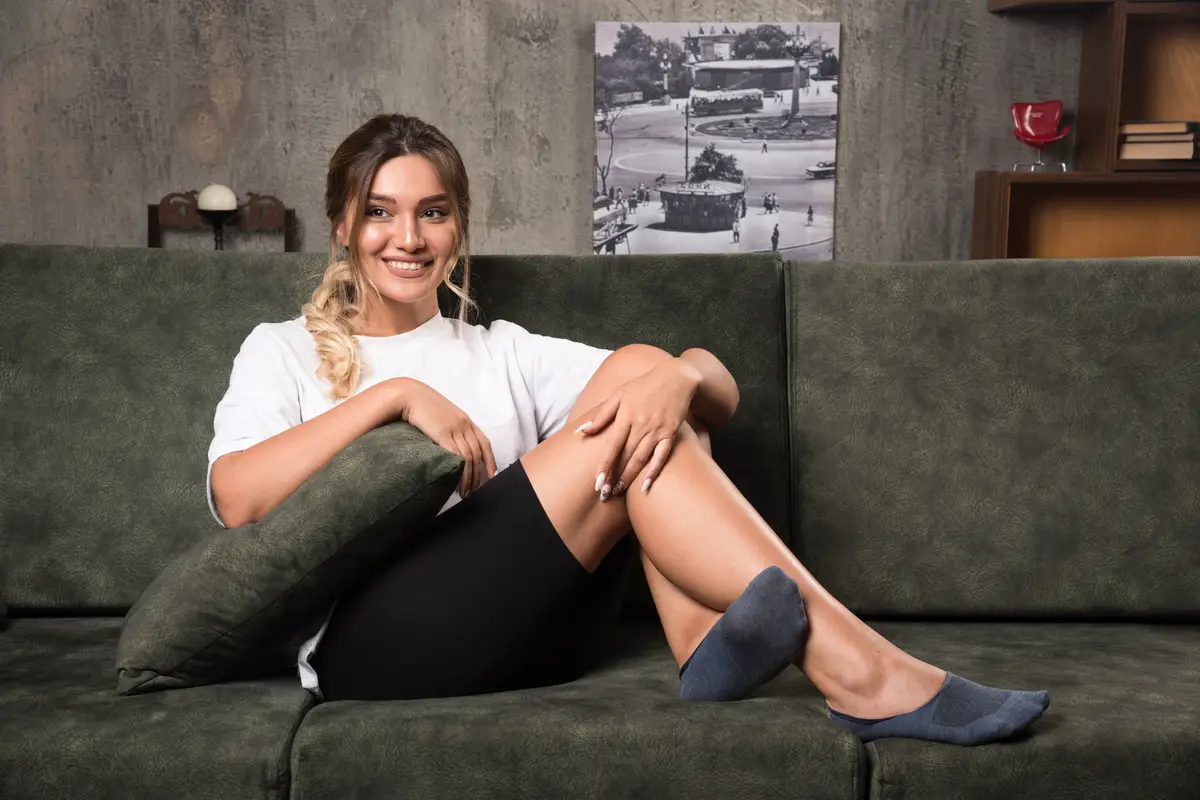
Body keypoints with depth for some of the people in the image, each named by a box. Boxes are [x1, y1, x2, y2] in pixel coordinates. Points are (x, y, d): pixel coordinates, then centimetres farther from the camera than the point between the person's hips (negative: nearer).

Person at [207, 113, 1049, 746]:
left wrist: (679, 376, -14)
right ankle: (861, 674, -25)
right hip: (373, 645, -3)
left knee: (640, 368, -11)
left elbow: (722, 393, 11)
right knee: (628, 424, -20)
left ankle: (710, 637, -29)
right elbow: (237, 499, -6)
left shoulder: (501, 352, 22)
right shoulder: (284, 351, 16)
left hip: (535, 636, 4)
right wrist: (391, 394, -12)